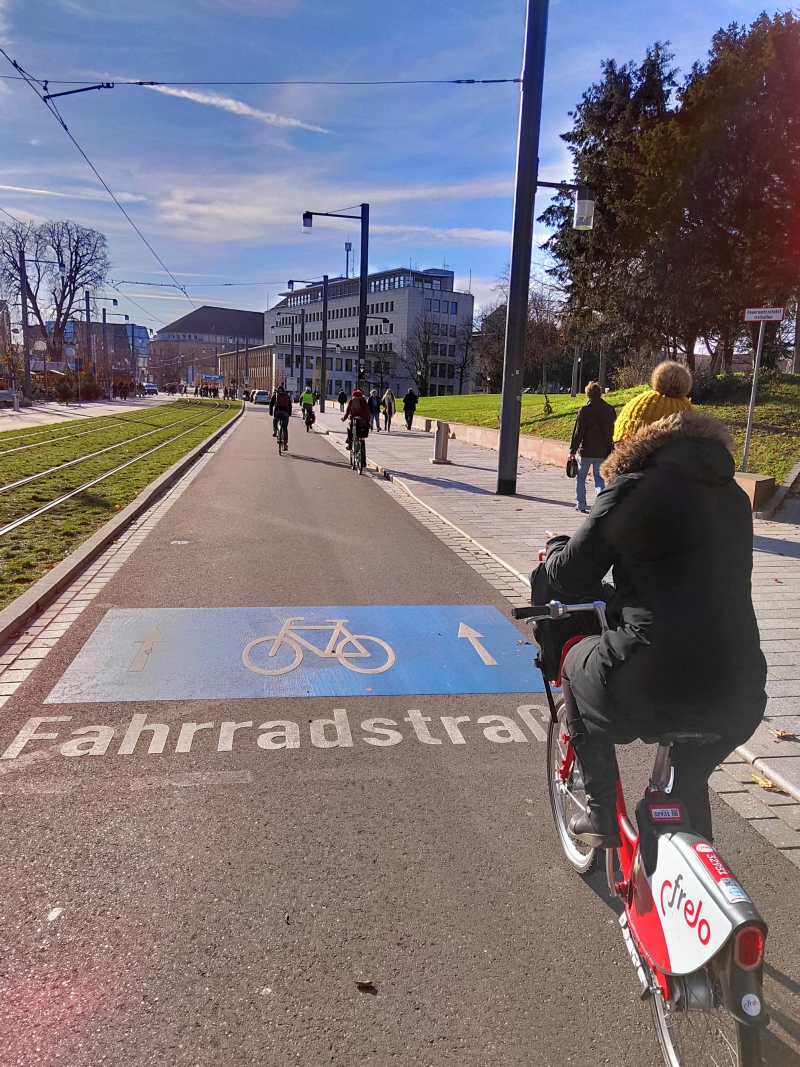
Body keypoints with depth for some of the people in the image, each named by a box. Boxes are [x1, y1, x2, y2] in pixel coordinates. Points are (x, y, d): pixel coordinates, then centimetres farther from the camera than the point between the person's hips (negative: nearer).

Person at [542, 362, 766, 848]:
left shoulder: (633, 490, -6)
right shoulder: (733, 496, 13)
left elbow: (569, 582, -2)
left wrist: (556, 549, 20)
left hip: (651, 685, -6)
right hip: (742, 694, 6)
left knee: (578, 664, 27)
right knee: (689, 783, 34)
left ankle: (601, 813, 28)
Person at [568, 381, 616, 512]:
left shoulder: (584, 410, -11)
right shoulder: (610, 410, 4)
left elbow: (578, 432, -10)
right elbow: (613, 430, 12)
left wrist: (572, 450, -5)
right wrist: (609, 449, 21)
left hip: (586, 452, -3)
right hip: (603, 452, 4)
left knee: (580, 477, 12)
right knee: (599, 478, 12)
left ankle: (580, 505, 13)